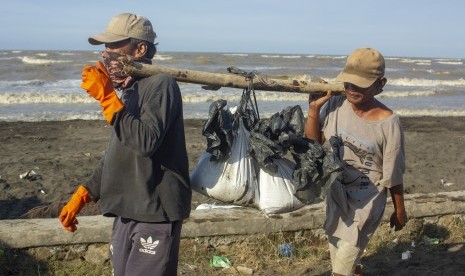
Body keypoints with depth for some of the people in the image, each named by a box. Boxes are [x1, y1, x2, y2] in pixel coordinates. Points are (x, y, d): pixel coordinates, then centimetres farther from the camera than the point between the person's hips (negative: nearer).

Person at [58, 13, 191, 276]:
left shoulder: (161, 84, -12)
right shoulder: (128, 91, 14)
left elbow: (146, 142, -26)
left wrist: (107, 97, -23)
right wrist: (83, 194, 16)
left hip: (155, 212, -8)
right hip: (127, 212, 9)